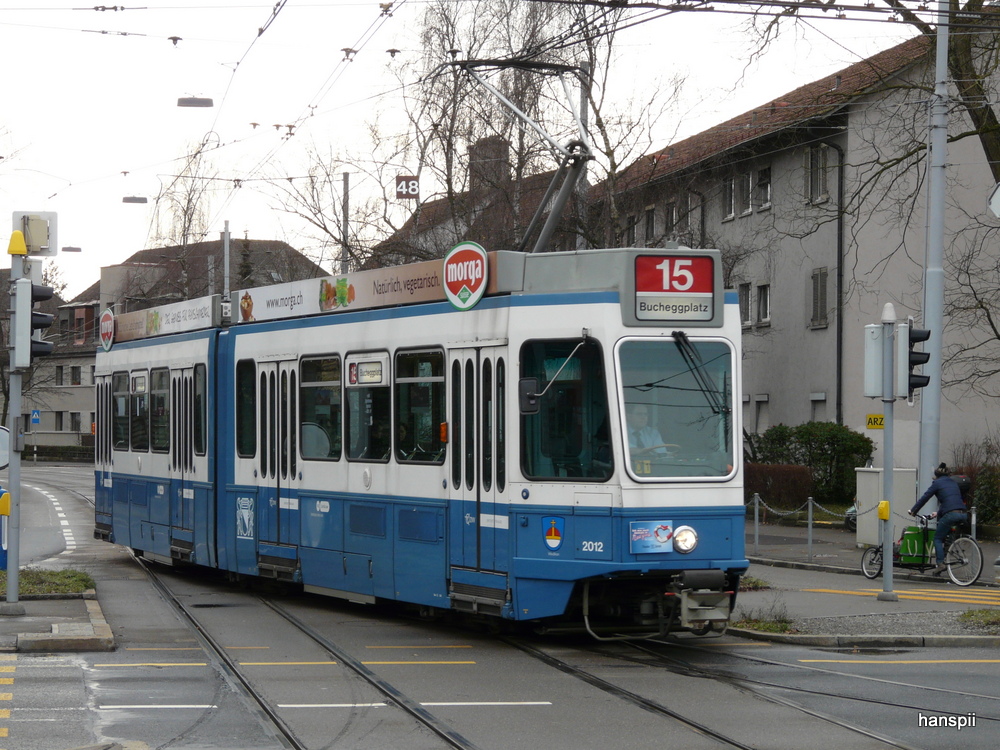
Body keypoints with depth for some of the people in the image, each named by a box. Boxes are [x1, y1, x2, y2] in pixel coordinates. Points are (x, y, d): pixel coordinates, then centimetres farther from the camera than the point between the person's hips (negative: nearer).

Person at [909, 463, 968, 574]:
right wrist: (938, 513, 38)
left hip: (951, 514, -7)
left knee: (938, 538, 6)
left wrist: (913, 510, 18)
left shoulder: (937, 483, 7)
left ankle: (940, 563, -9)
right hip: (963, 515, 7)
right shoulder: (953, 482, 26)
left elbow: (924, 498, 8)